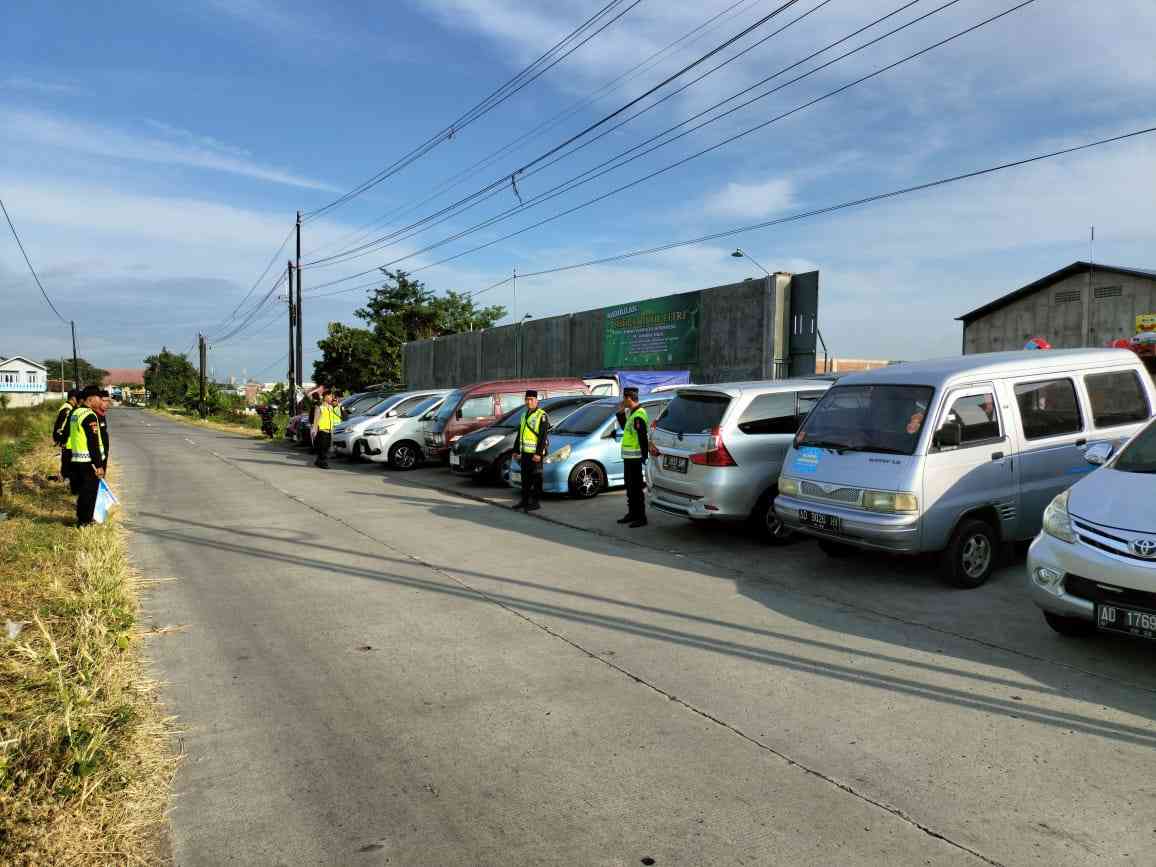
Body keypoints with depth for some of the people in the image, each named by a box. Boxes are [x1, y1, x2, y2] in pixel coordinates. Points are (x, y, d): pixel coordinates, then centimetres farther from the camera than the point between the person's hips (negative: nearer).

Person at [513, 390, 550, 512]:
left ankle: (536, 502, 4)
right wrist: (517, 451, 16)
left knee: (536, 478, -1)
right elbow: (519, 435, 20)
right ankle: (525, 500, 21)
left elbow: (543, 436, -16)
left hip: (535, 453, -8)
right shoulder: (524, 415, 15)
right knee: (525, 478, 13)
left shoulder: (542, 416, -10)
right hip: (525, 452, 8)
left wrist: (538, 453, -20)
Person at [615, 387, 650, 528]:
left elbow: (643, 438, -23)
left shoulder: (638, 416, -20)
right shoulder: (632, 413, 12)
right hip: (628, 457, 10)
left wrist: (644, 456, -23)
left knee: (636, 488, -5)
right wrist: (621, 412, 14)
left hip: (635, 458, -10)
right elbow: (625, 427, 25)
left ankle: (641, 517, 1)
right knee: (630, 487, 18)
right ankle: (632, 513, 29)